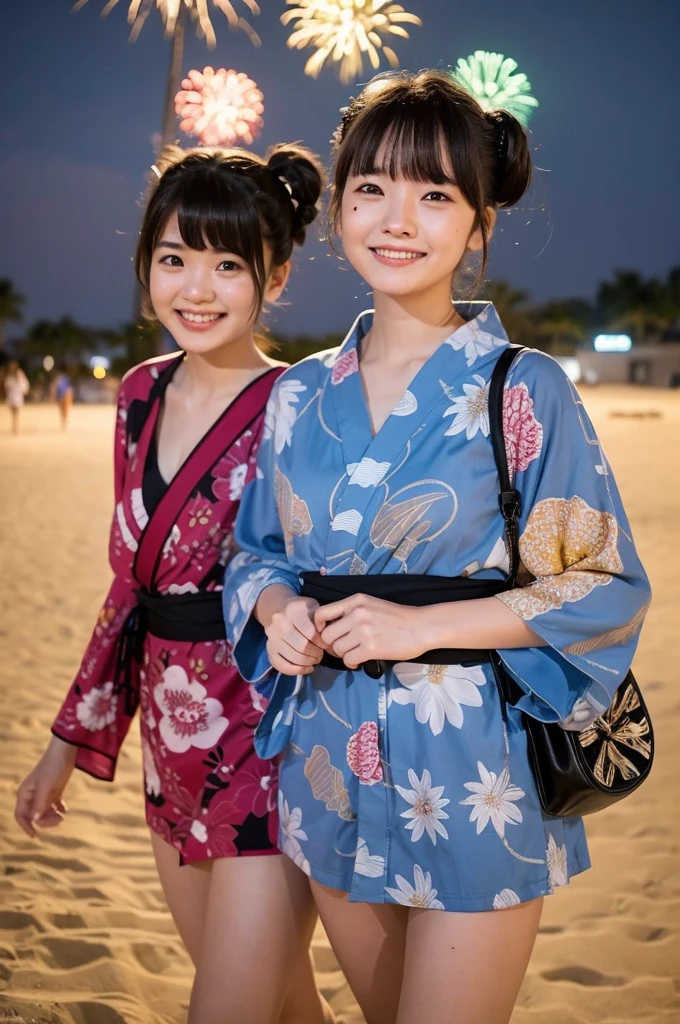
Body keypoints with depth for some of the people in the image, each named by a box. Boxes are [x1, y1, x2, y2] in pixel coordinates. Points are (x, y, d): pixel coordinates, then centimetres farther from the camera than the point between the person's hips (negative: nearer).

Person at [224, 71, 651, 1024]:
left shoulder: (525, 391, -9)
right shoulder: (299, 397, 5)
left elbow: (609, 589, -10)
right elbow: (259, 553, 15)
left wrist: (425, 626, -18)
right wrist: (277, 609, -8)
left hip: (474, 775, -4)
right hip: (333, 769, 5)